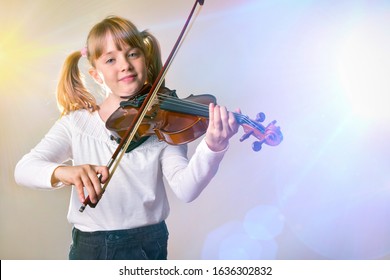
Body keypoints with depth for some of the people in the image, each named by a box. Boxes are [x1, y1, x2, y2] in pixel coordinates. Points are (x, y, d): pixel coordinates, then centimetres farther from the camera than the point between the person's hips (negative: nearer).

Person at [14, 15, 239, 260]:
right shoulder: (76, 123, -4)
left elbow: (185, 189, -20)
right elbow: (23, 169, -14)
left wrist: (213, 148, -38)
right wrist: (62, 172, -35)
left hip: (149, 245, -1)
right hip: (89, 247, 1)